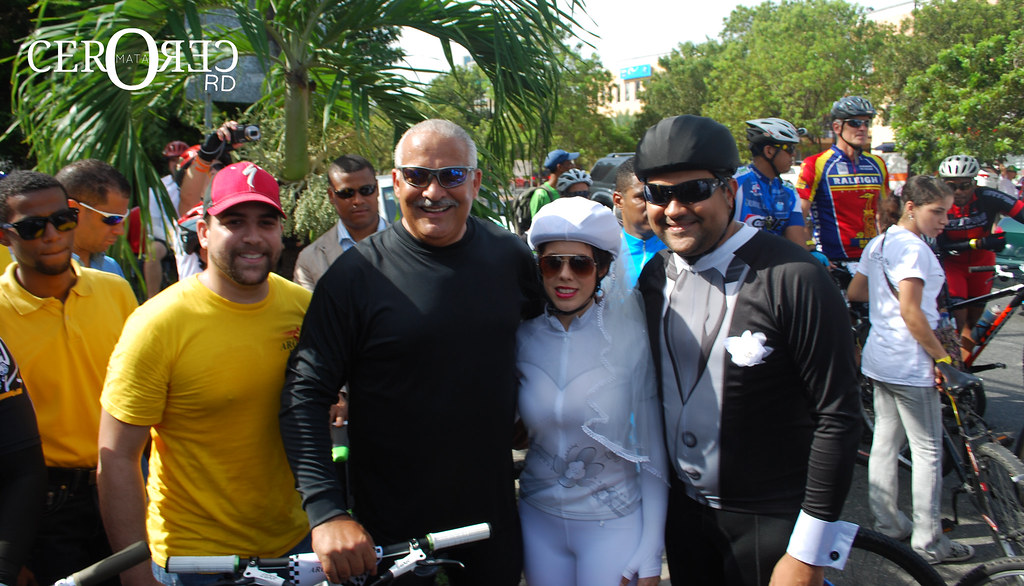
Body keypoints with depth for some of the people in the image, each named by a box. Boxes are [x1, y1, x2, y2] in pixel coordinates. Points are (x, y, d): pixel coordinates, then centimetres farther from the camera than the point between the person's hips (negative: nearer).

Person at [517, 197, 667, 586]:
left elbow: (653, 447, -7)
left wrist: (651, 554, -7)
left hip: (613, 523, -2)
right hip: (538, 521, 3)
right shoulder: (524, 339, -6)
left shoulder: (630, 337, -12)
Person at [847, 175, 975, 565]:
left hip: (878, 358, 9)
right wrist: (941, 355, -15)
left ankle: (887, 525, 24)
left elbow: (854, 291, 18)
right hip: (910, 365, -9)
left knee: (885, 441, 14)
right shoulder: (913, 248, -17)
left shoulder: (878, 243, 10)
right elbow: (911, 312, -22)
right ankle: (928, 541, 8)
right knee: (928, 450, 1)